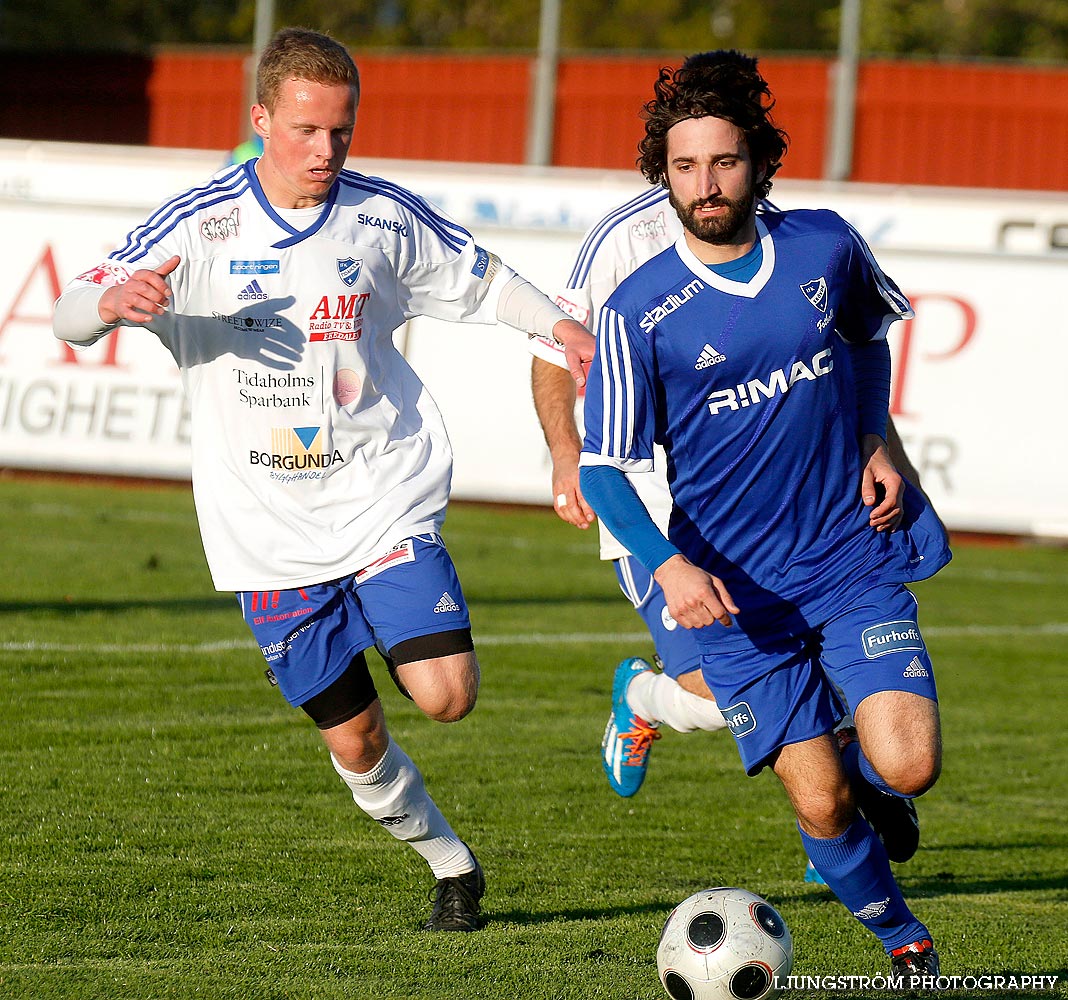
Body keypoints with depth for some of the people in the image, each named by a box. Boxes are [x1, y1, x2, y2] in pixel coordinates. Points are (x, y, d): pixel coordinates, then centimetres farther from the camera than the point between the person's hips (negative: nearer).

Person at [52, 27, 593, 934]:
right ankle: (452, 866, 27)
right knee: (353, 738, 3)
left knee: (447, 696, -16)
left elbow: (479, 278, 16)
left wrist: (562, 327, -1)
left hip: (386, 501, 1)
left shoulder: (383, 218, -1)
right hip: (271, 533, 0)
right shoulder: (203, 224, -7)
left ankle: (407, 646, 19)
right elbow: (71, 317, -9)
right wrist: (114, 300, -32)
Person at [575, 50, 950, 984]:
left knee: (907, 765, -16)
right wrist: (669, 565, -24)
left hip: (857, 559, 1)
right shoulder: (638, 311, -12)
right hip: (735, 587, -1)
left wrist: (874, 442, 6)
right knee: (821, 808, -4)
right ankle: (902, 939, 25)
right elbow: (603, 467, -8)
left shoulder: (826, 246, -4)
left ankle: (868, 771, 21)